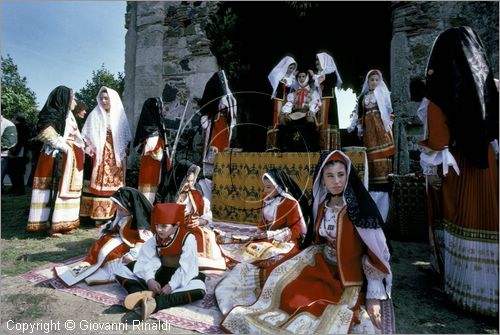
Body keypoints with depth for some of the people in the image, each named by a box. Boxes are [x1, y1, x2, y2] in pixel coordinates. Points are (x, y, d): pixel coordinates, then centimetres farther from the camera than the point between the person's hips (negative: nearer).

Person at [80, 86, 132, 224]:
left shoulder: (120, 116, 10)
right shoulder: (95, 115, 6)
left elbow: (126, 139, 12)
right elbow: (87, 136, 4)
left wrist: (124, 153, 3)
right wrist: (91, 151, -7)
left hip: (116, 157, 2)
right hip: (100, 155, -1)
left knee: (114, 184, 1)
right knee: (99, 184, -5)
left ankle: (112, 213, 7)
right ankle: (99, 215, -2)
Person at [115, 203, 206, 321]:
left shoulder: (188, 239, -19)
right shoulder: (155, 238, -2)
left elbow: (186, 267, -22)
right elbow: (148, 260, -11)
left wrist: (171, 285, -27)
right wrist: (149, 279, -27)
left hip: (181, 276, -5)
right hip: (160, 272, 5)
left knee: (199, 289, -38)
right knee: (122, 271, -5)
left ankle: (155, 303, -44)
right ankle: (143, 293, -34)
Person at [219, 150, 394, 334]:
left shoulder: (361, 207, -19)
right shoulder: (321, 205, -2)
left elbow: (374, 251, -16)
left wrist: (375, 296, -16)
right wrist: (298, 265, 12)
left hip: (352, 277, -4)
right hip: (323, 266, 5)